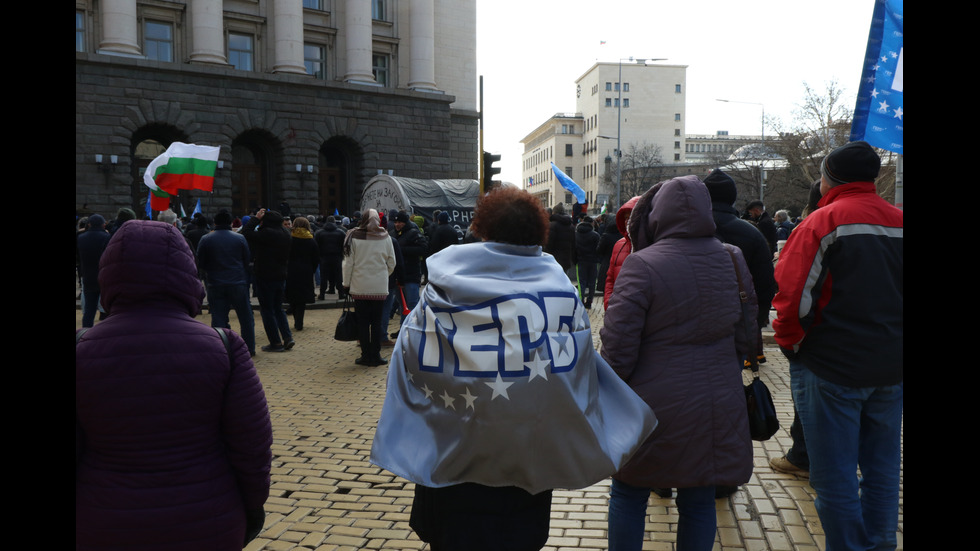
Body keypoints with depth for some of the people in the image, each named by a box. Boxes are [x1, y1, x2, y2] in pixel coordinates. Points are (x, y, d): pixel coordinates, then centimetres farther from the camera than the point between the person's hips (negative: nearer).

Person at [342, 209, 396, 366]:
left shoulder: (354, 237, -4)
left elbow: (348, 263, -2)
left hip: (359, 287, -1)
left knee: (362, 322, 5)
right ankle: (376, 355, 9)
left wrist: (346, 283, 7)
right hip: (380, 288, 1)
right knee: (377, 322, 7)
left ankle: (366, 355, 7)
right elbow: (392, 263, 8)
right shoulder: (386, 237, 2)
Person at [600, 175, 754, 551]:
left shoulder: (641, 266, -17)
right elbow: (744, 337, 10)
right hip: (719, 407, 5)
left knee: (628, 496, 15)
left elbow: (618, 348, -17)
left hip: (655, 406, -4)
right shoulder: (732, 260, 1)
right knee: (699, 502, 17)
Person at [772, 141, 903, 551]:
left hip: (832, 367, -6)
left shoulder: (823, 221, -13)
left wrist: (789, 343, -2)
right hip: (891, 367, 7)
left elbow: (793, 294, -18)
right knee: (882, 467, 18)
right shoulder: (898, 222, 6)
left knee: (835, 475, 5)